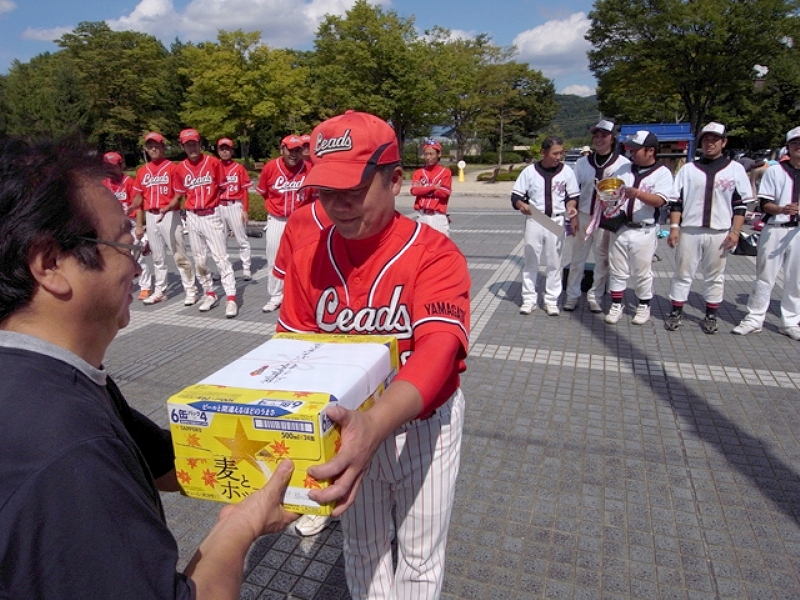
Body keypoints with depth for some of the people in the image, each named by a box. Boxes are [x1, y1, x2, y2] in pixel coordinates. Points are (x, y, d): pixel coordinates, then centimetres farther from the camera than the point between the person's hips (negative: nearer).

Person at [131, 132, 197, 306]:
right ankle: (160, 291, 19)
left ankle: (191, 290, 0)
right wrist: (139, 224, 10)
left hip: (170, 215, -5)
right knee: (157, 256, 12)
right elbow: (139, 199, 13)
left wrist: (166, 209, -23)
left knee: (179, 254, -5)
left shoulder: (172, 167, -3)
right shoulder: (142, 171, 12)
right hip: (150, 217, 5)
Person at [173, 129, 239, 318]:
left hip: (212, 215, -4)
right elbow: (179, 195, 13)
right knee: (199, 260, 10)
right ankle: (209, 295, 23)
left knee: (221, 257, -6)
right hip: (192, 217, 4)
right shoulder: (180, 168, 4)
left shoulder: (213, 162, -4)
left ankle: (231, 299, -7)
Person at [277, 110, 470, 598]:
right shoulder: (310, 256, -8)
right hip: (347, 426, 4)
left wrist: (376, 423, -55)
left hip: (422, 423, -3)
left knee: (420, 557, 19)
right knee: (363, 547, 26)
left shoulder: (434, 254, -23)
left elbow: (438, 349, -38)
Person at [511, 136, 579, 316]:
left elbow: (573, 196, 7)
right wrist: (522, 205, -23)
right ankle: (529, 299, 17)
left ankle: (551, 300, 18)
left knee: (554, 262, 7)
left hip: (556, 221, 1)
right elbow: (516, 196, -2)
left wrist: (570, 207, -14)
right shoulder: (529, 171, -3)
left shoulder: (567, 171, 1)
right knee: (531, 261, 7)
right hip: (534, 221, -1)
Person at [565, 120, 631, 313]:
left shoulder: (624, 164, -3)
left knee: (602, 260, 6)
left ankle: (595, 297, 17)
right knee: (577, 258, 7)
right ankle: (572, 296, 16)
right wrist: (573, 216, 1)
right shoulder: (583, 162, 6)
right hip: (583, 216, 2)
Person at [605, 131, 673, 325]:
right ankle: (616, 305, 18)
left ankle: (643, 307, 22)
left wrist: (637, 193, -31)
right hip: (619, 228, 4)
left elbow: (659, 200, -17)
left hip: (644, 231, -4)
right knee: (617, 270, 8)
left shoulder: (662, 172, -4)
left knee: (642, 272, 6)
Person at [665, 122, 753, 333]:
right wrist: (674, 227, -5)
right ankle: (676, 313, 14)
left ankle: (711, 316, 19)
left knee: (715, 276, 8)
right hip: (689, 231, 0)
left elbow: (740, 204, 4)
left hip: (719, 233, 0)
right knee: (682, 273, 5)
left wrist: (735, 232, -4)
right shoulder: (688, 169, 7)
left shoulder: (735, 169, 5)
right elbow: (676, 201, 4)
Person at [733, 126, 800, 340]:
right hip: (775, 230, -2)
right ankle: (754, 319, 11)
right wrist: (781, 209, -24)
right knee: (765, 277, 3)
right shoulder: (774, 171, 2)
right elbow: (764, 204, -4)